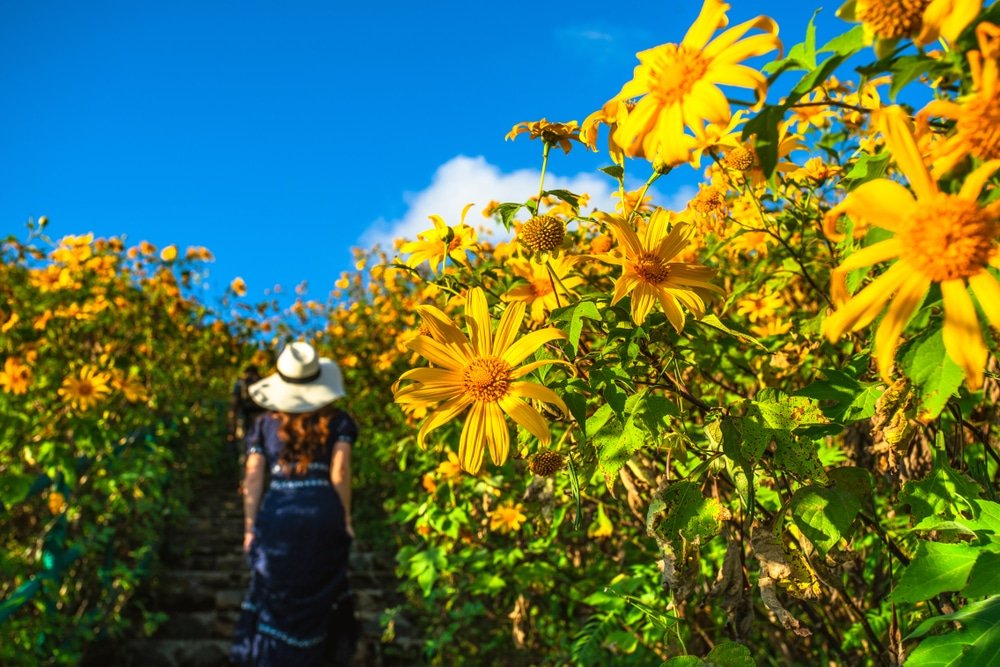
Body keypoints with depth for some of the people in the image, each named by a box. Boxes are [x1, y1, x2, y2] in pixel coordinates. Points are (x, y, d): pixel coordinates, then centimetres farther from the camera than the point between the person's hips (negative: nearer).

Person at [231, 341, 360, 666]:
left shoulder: (264, 424, 7)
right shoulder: (338, 421, 2)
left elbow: (252, 480, 2)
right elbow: (339, 474, -7)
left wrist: (250, 528, 7)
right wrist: (345, 519, 1)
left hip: (276, 519, 1)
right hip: (323, 517, -1)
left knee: (273, 600, 16)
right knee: (318, 598, 18)